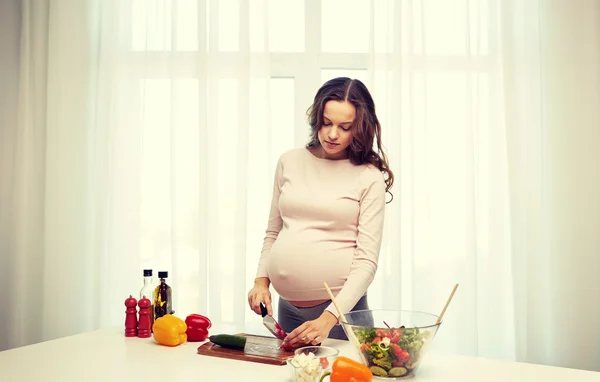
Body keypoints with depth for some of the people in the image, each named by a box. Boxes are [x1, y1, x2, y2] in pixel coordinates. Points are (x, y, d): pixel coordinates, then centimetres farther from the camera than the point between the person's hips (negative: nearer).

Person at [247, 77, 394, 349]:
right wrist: (261, 280, 0)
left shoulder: (369, 177, -7)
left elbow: (366, 261, -11)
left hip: (340, 307, -3)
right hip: (286, 306, 4)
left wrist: (329, 318, -20)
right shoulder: (290, 162, 4)